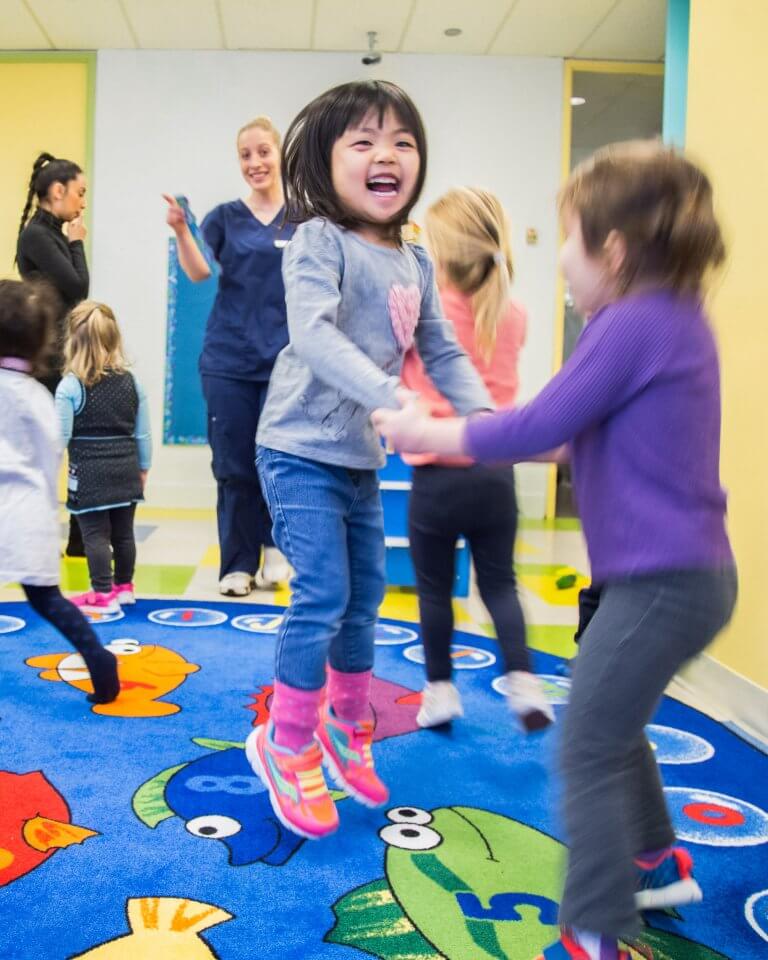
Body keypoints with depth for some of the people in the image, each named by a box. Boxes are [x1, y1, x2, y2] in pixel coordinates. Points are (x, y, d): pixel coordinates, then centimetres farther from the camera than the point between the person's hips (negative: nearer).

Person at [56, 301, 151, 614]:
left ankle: (103, 594, 7)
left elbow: (60, 436, -10)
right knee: (123, 531, 15)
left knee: (95, 534, 3)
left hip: (90, 474, -5)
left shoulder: (69, 386, -11)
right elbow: (142, 434, 7)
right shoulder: (131, 381, 3)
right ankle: (124, 586, 29)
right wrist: (143, 468, 18)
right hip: (125, 471, 5)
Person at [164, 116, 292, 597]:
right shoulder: (226, 217, 5)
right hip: (228, 360, 1)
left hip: (285, 360, -1)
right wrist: (181, 229, -26)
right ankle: (238, 563, 14)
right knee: (234, 466, 3)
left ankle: (274, 546, 26)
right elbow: (199, 271, -9)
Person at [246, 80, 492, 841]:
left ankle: (347, 727, 37)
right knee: (323, 597, -10)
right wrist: (390, 400, -41)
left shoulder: (415, 264, 7)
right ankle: (286, 746, 10)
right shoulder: (319, 241, -15)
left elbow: (442, 351, 9)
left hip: (363, 460, 8)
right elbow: (314, 333, -30)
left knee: (365, 596, 16)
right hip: (302, 451, -7)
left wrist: (482, 413, -9)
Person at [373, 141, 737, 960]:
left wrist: (427, 434, -6)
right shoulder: (673, 318, 11)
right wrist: (461, 438, 11)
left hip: (662, 580, -10)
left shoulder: (634, 324, -19)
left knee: (587, 755, 0)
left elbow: (537, 428, -18)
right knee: (612, 724, 27)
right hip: (682, 572, 10)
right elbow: (578, 430, 15)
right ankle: (656, 863, 45)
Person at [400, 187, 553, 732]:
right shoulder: (513, 316, 4)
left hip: (438, 473, -3)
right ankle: (523, 681, 6)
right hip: (496, 474, 4)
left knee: (435, 588, 11)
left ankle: (440, 689, 19)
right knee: (499, 583, 15)